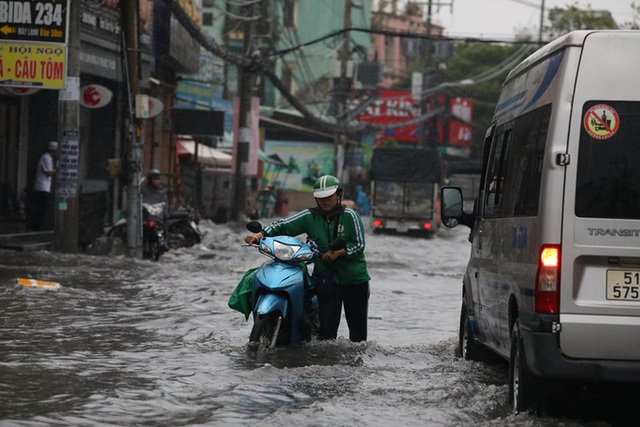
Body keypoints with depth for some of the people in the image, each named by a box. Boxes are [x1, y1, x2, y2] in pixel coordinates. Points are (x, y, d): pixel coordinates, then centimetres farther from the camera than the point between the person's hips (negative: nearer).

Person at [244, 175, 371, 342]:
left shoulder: (349, 215, -6)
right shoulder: (310, 216, 0)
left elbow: (359, 245, -8)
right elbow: (283, 225, -6)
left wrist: (338, 253, -24)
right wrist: (260, 235, -20)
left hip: (355, 279, -1)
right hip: (327, 279, 1)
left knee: (358, 328, 9)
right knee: (327, 328, -7)